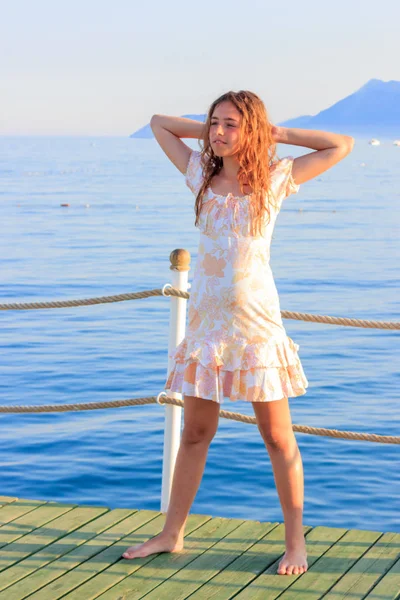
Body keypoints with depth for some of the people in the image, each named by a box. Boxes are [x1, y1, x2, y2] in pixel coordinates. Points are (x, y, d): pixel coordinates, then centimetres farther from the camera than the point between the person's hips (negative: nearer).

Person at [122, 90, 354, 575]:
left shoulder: (275, 179, -1)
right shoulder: (202, 175, 7)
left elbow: (342, 145, 4)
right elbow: (159, 122, 19)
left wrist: (277, 133, 2)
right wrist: (208, 132, 10)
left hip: (256, 323, -3)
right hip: (205, 321, 3)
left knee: (277, 437, 3)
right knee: (194, 433, 12)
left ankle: (295, 541, 12)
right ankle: (171, 534, 21)